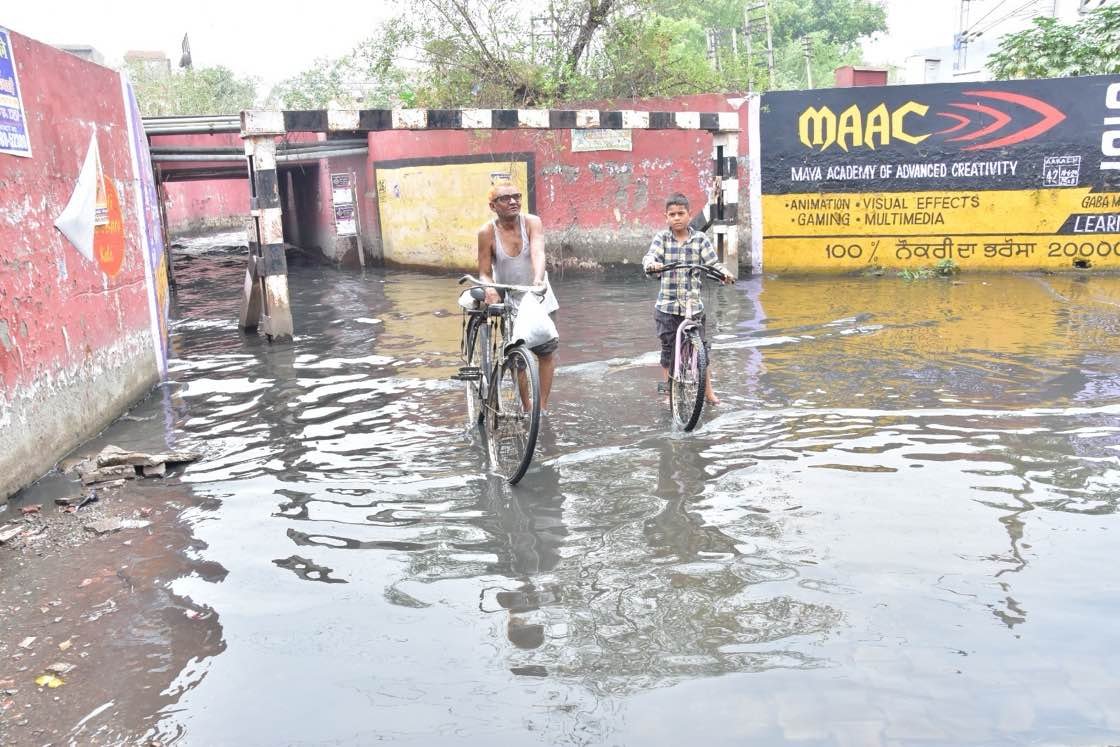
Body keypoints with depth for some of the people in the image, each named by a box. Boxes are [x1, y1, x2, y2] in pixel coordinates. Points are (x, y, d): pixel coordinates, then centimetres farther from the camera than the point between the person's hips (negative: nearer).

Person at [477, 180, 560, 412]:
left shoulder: (532, 222, -14)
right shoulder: (487, 232, -14)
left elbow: (538, 253, -30)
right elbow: (484, 273, -9)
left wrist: (538, 279, -49)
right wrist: (489, 288, -32)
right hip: (508, 301, -1)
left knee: (546, 352, 3)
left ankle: (542, 407, 18)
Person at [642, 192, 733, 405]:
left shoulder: (700, 239, 2)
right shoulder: (662, 238, 1)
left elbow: (712, 263, -3)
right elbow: (650, 255, -15)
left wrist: (724, 273, -25)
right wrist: (652, 264, -39)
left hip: (693, 304, 0)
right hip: (667, 305, 0)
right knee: (668, 348, 9)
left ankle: (708, 390, 21)